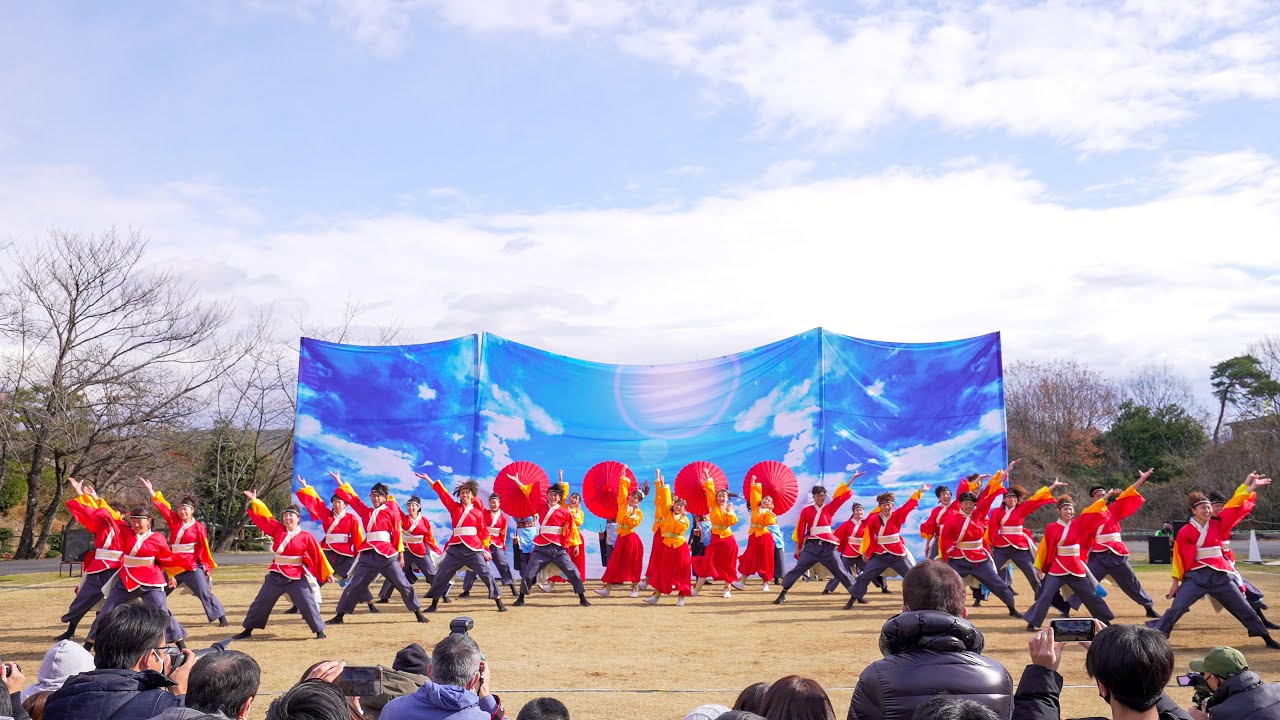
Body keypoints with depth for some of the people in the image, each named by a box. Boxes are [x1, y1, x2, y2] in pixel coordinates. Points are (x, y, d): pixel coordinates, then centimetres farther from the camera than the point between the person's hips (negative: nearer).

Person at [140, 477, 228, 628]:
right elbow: (162, 505, 5)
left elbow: (204, 548, -5)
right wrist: (150, 490, 1)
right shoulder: (174, 521, 4)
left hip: (192, 567, -5)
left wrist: (208, 567, -4)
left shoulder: (198, 527, -7)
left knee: (205, 593, -8)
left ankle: (222, 618, -3)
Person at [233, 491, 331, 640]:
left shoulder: (306, 537, -10)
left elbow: (318, 556, -7)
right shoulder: (277, 530, 1)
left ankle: (320, 631, 5)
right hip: (275, 576, 4)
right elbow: (263, 517, 6)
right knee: (260, 603, 12)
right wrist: (254, 501, 1)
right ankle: (248, 630, 29)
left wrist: (327, 573, -5)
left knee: (308, 604, -6)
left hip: (297, 578, -4)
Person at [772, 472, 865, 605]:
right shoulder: (806, 510, 1)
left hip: (828, 546, 2)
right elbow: (800, 529, 4)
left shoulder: (829, 508, 6)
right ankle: (783, 594, -1)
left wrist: (853, 478, 5)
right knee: (797, 569, -6)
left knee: (841, 571, 6)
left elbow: (841, 494, 6)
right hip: (812, 546, -2)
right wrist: (798, 547, 3)